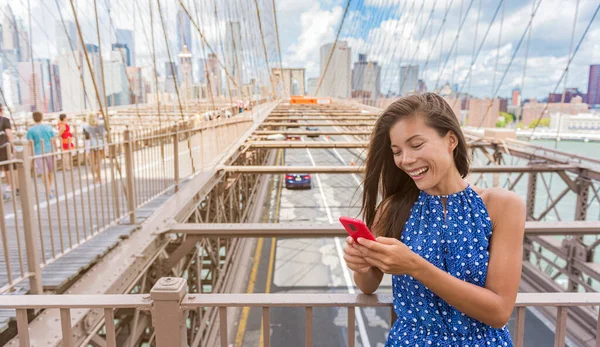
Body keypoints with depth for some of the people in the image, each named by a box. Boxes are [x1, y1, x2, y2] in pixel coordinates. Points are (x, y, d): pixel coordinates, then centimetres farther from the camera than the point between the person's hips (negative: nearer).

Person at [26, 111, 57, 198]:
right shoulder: (48, 127, 3)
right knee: (51, 170, 18)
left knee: (44, 172, -2)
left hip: (39, 152, -2)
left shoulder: (31, 130, -1)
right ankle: (50, 187, 24)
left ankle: (49, 192, -5)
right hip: (50, 151, 2)